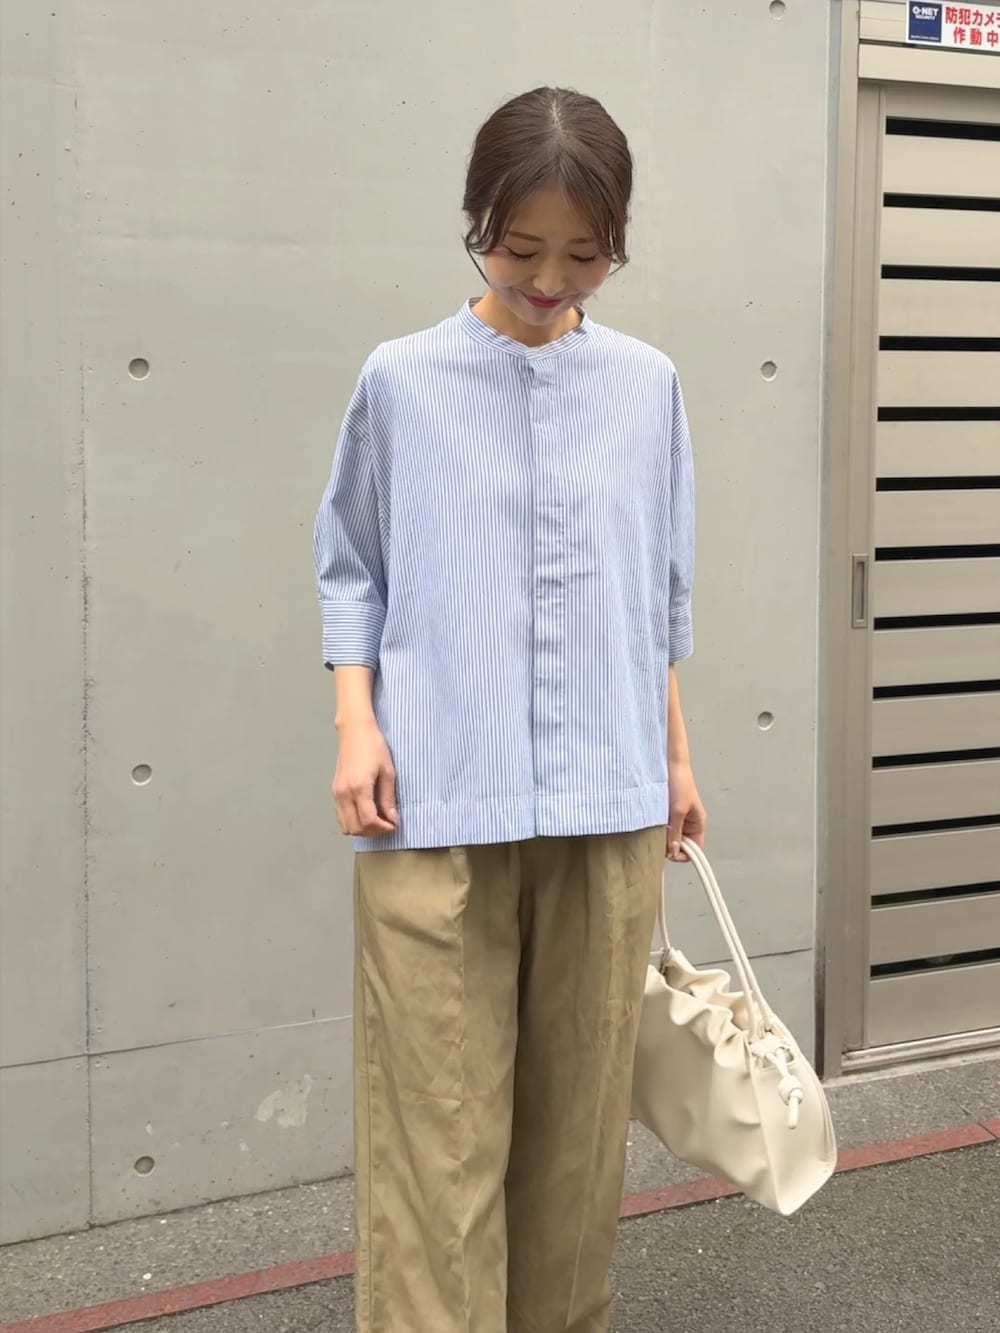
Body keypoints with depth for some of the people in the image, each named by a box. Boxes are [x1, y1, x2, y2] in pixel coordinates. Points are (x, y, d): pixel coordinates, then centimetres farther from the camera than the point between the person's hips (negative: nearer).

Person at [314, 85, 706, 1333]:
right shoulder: (401, 380, -1)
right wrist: (356, 723, -4)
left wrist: (675, 756, 17)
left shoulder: (647, 386, 6)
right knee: (438, 1126, -2)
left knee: (581, 1112, 11)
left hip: (607, 807, 3)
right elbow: (351, 565, 8)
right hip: (437, 811, -2)